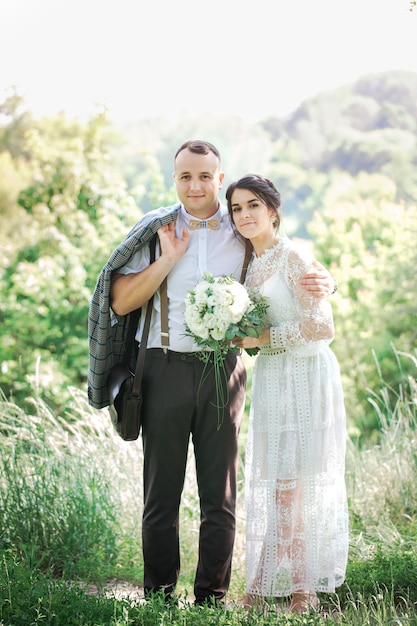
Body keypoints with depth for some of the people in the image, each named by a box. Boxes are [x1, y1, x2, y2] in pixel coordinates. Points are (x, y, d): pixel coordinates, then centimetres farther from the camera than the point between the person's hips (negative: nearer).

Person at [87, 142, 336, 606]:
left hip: (223, 371, 1)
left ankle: (211, 599, 16)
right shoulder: (156, 230, 3)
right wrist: (167, 260, -11)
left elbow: (302, 270, 13)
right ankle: (158, 599, 15)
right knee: (161, 493, 5)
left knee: (220, 495, 6)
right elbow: (120, 302, -1)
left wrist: (323, 283, -10)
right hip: (167, 370, -1)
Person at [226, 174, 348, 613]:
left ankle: (305, 585, 7)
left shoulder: (294, 257, -10)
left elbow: (321, 326, -15)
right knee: (268, 480, 6)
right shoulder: (251, 263, 12)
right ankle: (268, 582, 11)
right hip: (270, 377, 7)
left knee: (297, 482, -4)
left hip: (305, 375, -7)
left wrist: (261, 338, -14)